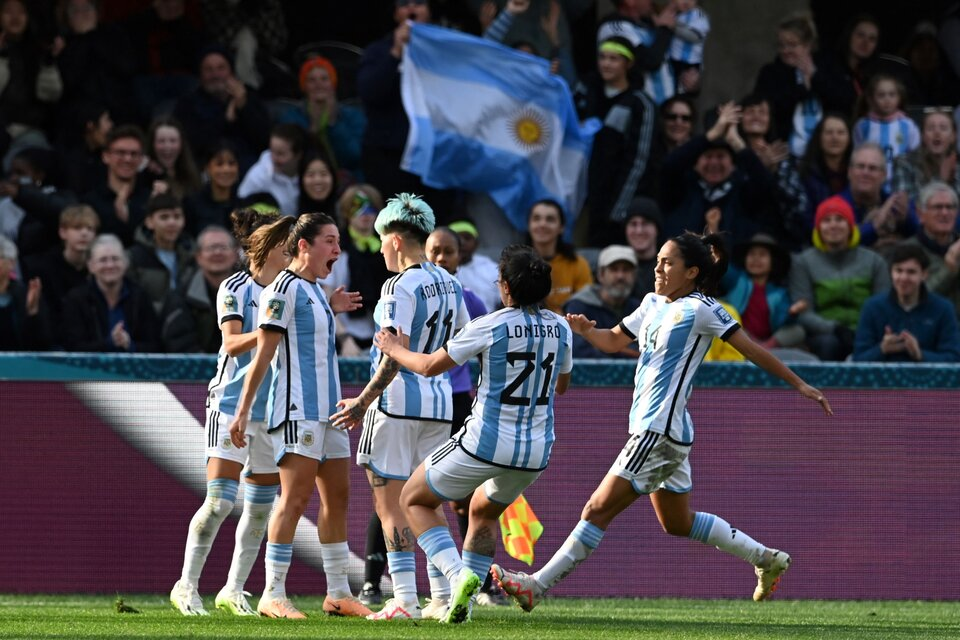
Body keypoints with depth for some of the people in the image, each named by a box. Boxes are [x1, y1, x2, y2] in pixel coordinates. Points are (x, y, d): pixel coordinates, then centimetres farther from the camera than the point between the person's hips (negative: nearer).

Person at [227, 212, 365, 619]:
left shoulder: (314, 290, 17)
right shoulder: (284, 289, -10)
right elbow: (263, 354, -13)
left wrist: (331, 310, 21)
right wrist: (243, 411, -15)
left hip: (326, 408, 10)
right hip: (297, 409, -10)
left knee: (337, 497, 9)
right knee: (295, 497, -13)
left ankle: (338, 593, 14)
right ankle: (272, 595, -13)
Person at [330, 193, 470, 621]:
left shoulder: (401, 286, -13)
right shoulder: (449, 284, 9)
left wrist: (364, 401, -18)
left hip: (398, 399, -8)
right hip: (439, 401, 8)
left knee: (391, 505, -4)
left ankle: (405, 600, -10)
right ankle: (442, 596, 9)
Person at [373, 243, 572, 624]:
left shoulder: (490, 326, -13)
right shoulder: (560, 328, 1)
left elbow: (431, 366, -3)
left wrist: (395, 350, 15)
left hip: (485, 444, -6)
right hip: (537, 452, 6)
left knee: (414, 500, 13)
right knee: (484, 512, 31)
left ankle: (457, 575, -9)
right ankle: (463, 599, 21)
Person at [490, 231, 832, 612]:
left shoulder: (700, 309, -10)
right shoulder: (653, 304, 14)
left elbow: (751, 350, -7)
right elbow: (613, 341, 23)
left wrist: (799, 385, -5)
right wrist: (585, 330, 1)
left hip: (660, 433, -10)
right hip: (649, 428, 10)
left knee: (598, 510, -10)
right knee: (678, 523, 20)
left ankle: (537, 586, -10)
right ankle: (765, 558, 29)